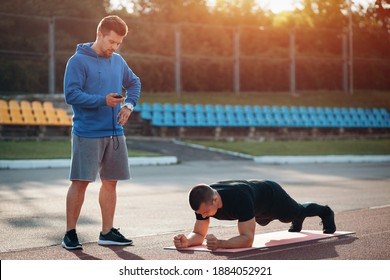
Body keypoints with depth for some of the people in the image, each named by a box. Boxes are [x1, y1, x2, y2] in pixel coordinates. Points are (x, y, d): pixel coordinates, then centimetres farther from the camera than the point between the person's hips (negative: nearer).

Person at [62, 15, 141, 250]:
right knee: (80, 182, -3)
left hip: (115, 133, 6)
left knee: (110, 182, 10)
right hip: (87, 134, -6)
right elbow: (71, 94, -16)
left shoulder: (118, 61, 11)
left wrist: (129, 104, 6)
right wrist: (103, 101, -23)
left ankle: (107, 232, 20)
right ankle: (70, 233, 8)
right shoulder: (78, 61, -8)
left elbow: (134, 83, 25)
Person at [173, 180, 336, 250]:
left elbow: (247, 239, -54)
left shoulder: (240, 198, -54)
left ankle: (326, 212, 62)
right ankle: (298, 221, 74)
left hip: (271, 195, -5)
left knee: (296, 212, 29)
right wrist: (186, 241, -52)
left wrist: (220, 243, -70)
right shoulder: (204, 202, -36)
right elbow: (199, 234, -29)